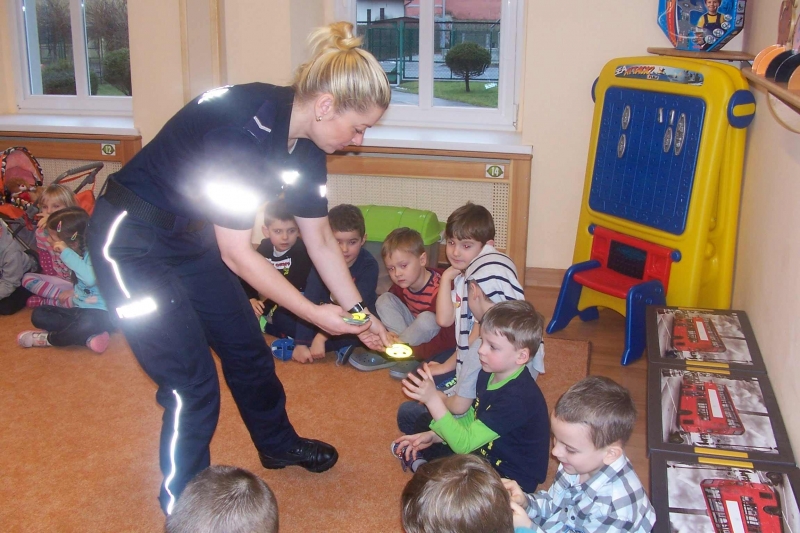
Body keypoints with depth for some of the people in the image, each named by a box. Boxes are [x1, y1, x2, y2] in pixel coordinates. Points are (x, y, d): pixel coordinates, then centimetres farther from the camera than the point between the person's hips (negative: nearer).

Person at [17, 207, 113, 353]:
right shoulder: (80, 252, 2)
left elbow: (90, 278, -41)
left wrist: (66, 253, -34)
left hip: (100, 313, -9)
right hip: (79, 309, 9)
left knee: (87, 322, -40)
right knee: (38, 314, -2)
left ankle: (48, 338, -11)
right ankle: (88, 338, -19)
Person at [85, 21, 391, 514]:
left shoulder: (305, 143, -7)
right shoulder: (245, 129, -33)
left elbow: (320, 239, 5)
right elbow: (235, 253, -26)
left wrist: (358, 313, 5)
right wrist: (314, 314, -18)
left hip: (192, 236, 9)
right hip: (131, 239, -8)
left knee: (248, 349, 19)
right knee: (192, 385, -7)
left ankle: (278, 445, 44)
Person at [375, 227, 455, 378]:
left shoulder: (440, 289, -30)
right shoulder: (401, 283, -11)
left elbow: (449, 337, -31)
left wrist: (416, 351, -38)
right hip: (416, 331, 7)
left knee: (426, 319, -37)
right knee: (384, 300, -10)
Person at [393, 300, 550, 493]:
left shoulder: (517, 397, -30)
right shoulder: (489, 373, -4)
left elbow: (464, 444, -31)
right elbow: (471, 420, 9)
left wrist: (433, 400, -37)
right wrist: (433, 436, -4)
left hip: (511, 478, -8)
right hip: (486, 451, 9)